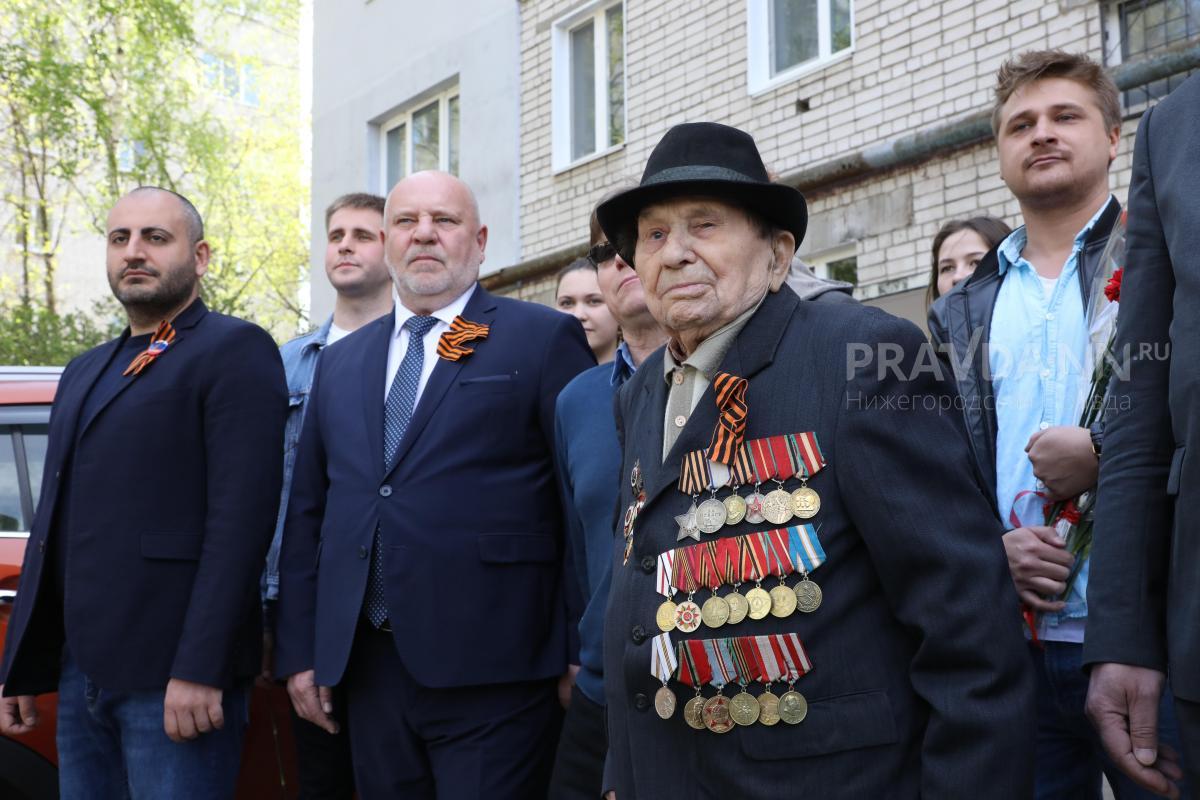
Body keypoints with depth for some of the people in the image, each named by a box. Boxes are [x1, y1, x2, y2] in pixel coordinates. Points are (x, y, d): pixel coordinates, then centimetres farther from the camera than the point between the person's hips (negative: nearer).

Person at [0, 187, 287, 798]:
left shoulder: (233, 351, -4)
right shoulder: (83, 373, 20)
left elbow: (241, 518, -14)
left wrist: (199, 670, -20)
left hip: (173, 678, -7)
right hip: (79, 674, 7)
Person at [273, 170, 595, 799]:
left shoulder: (543, 339, -1)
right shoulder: (340, 362, 15)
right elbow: (307, 511, 16)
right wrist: (299, 652, 11)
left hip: (493, 676, -5)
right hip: (368, 672, 5)